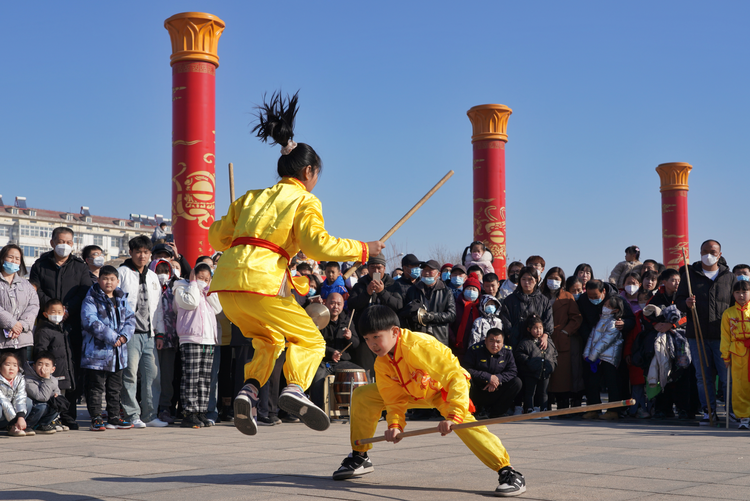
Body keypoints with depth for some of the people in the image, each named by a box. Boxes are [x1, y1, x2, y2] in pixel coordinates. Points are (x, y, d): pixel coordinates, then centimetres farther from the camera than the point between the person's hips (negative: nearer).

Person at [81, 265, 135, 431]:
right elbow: (90, 321, -18)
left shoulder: (122, 299, 13)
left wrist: (124, 336, -11)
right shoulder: (91, 299, -6)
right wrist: (111, 337, -22)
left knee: (115, 388, 14)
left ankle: (114, 418, 23)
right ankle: (96, 419, 5)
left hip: (118, 353, 6)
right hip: (98, 351, -6)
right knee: (96, 387, -1)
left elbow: (130, 319, 8)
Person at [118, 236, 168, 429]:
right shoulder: (122, 273, 1)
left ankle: (149, 415, 9)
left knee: (153, 375, 2)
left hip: (148, 333, 6)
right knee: (130, 374, -7)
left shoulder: (153, 277, 19)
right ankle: (132, 415, -1)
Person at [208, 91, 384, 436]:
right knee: (310, 340, 10)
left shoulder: (252, 197, 23)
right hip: (262, 281, -6)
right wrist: (363, 249, 2)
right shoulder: (304, 200, 6)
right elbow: (318, 245, -8)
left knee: (269, 340, 27)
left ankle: (249, 390, 3)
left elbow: (217, 237, 22)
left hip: (227, 281, 6)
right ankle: (295, 388, -18)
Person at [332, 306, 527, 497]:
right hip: (413, 392, 7)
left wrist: (453, 416, -52)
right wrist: (394, 424, -24)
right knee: (362, 396, -6)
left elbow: (455, 378, -43)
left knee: (462, 421, -38)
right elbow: (395, 398, -5)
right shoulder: (381, 364, -15)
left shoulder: (419, 346, -39)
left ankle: (508, 473, -34)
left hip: (445, 388, -7)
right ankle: (359, 457, 13)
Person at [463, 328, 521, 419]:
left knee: (517, 382, -16)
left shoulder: (507, 352, -2)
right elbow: (466, 370, -22)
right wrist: (488, 377, -23)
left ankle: (493, 412, -4)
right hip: (476, 393, -3)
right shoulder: (475, 349, -14)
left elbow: (513, 371, -4)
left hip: (495, 393, 4)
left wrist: (498, 378, -23)